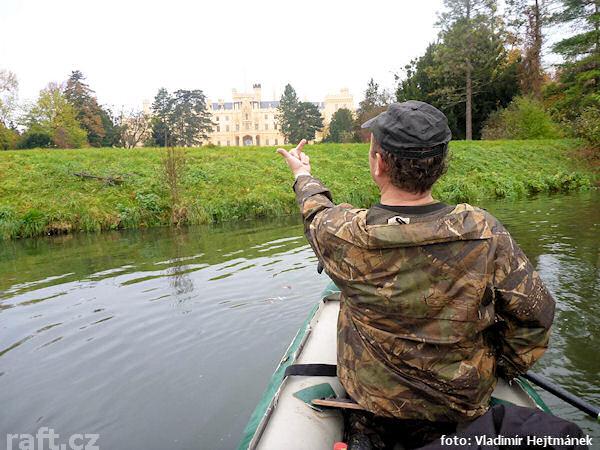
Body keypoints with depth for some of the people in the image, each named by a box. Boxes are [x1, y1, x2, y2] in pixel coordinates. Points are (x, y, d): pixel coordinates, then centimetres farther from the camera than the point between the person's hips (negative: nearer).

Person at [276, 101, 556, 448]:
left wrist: (303, 175, 20)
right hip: (467, 401, 2)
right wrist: (502, 367, 7)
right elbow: (536, 314, -12)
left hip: (371, 397, 0)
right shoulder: (485, 232, -25)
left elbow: (318, 212, -2)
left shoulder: (344, 235, -26)